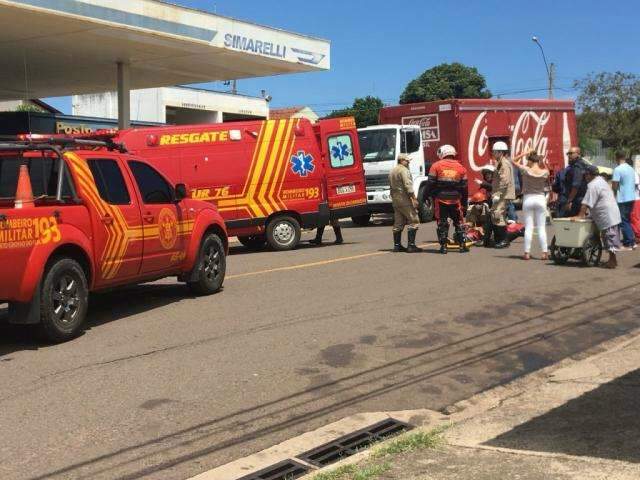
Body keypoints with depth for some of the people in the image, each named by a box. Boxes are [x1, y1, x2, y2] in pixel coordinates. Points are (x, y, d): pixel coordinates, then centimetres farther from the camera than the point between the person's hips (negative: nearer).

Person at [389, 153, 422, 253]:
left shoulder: (392, 171, 19)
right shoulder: (404, 170, -11)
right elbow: (408, 185, -19)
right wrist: (414, 198, -18)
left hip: (395, 199, 9)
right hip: (405, 199, -9)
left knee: (398, 223, 12)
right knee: (413, 221, -6)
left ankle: (397, 245, 13)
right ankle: (411, 245, -12)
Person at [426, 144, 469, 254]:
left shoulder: (436, 166, -2)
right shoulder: (460, 168, 7)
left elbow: (430, 183, -6)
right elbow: (464, 187, 9)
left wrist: (428, 196, 4)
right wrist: (464, 203, 15)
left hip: (440, 200, -2)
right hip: (455, 200, 2)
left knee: (442, 223, 5)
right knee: (459, 223, 12)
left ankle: (443, 246, 4)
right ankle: (462, 245, 10)